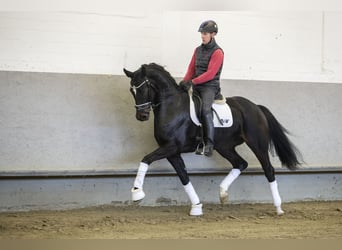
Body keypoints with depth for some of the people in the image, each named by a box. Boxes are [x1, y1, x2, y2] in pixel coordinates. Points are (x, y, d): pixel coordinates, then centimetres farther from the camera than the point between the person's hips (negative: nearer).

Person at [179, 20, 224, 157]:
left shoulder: (217, 52, -9)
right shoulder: (198, 50, 14)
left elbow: (210, 73, -18)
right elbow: (191, 68, 14)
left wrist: (192, 81, -24)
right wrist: (185, 81, -5)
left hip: (210, 86, -8)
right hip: (196, 86, 8)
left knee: (205, 109, -30)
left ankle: (209, 143, -28)